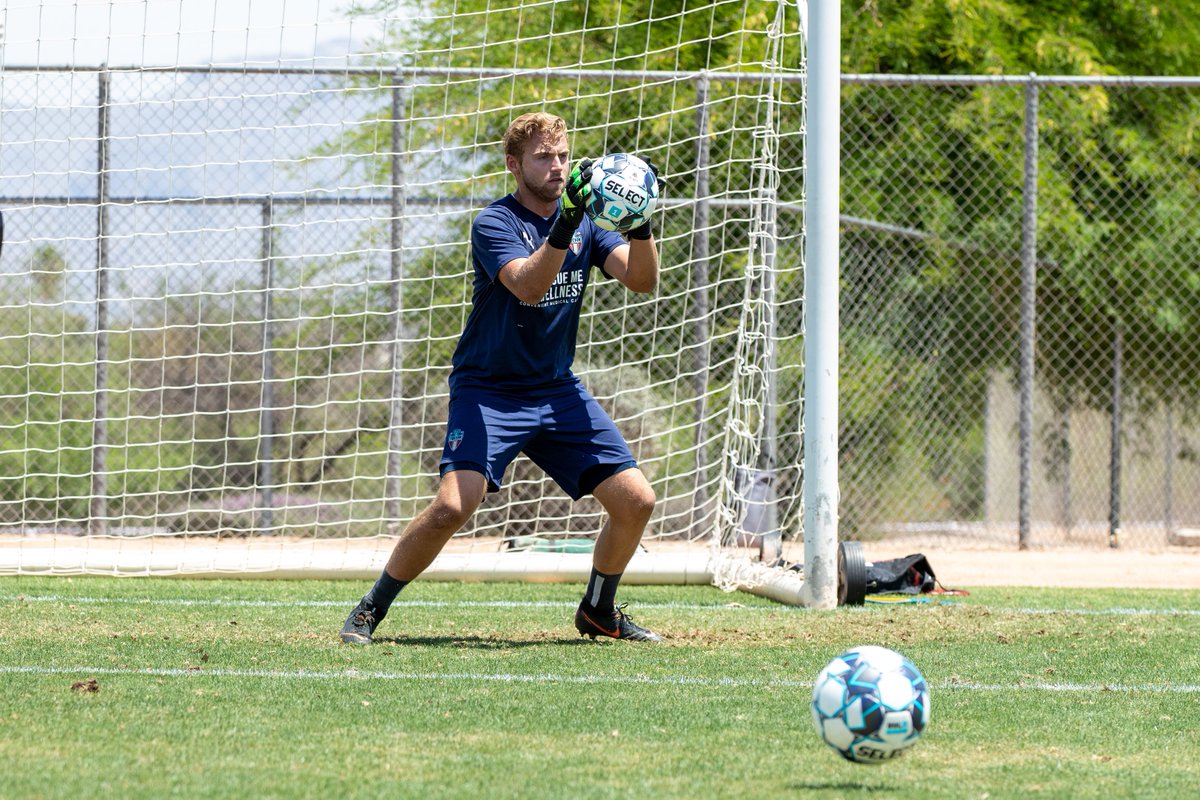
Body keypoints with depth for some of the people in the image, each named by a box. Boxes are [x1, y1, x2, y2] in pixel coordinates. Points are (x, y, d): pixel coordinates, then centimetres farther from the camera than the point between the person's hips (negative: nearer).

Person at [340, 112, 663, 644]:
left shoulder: (585, 222, 4)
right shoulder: (495, 224, -13)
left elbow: (643, 280, -7)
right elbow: (528, 286, -30)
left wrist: (640, 225, -25)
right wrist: (565, 224, -42)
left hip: (557, 391, 6)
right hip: (488, 393, -6)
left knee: (636, 501, -2)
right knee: (454, 504, -25)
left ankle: (599, 611, 22)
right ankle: (369, 611, -8)